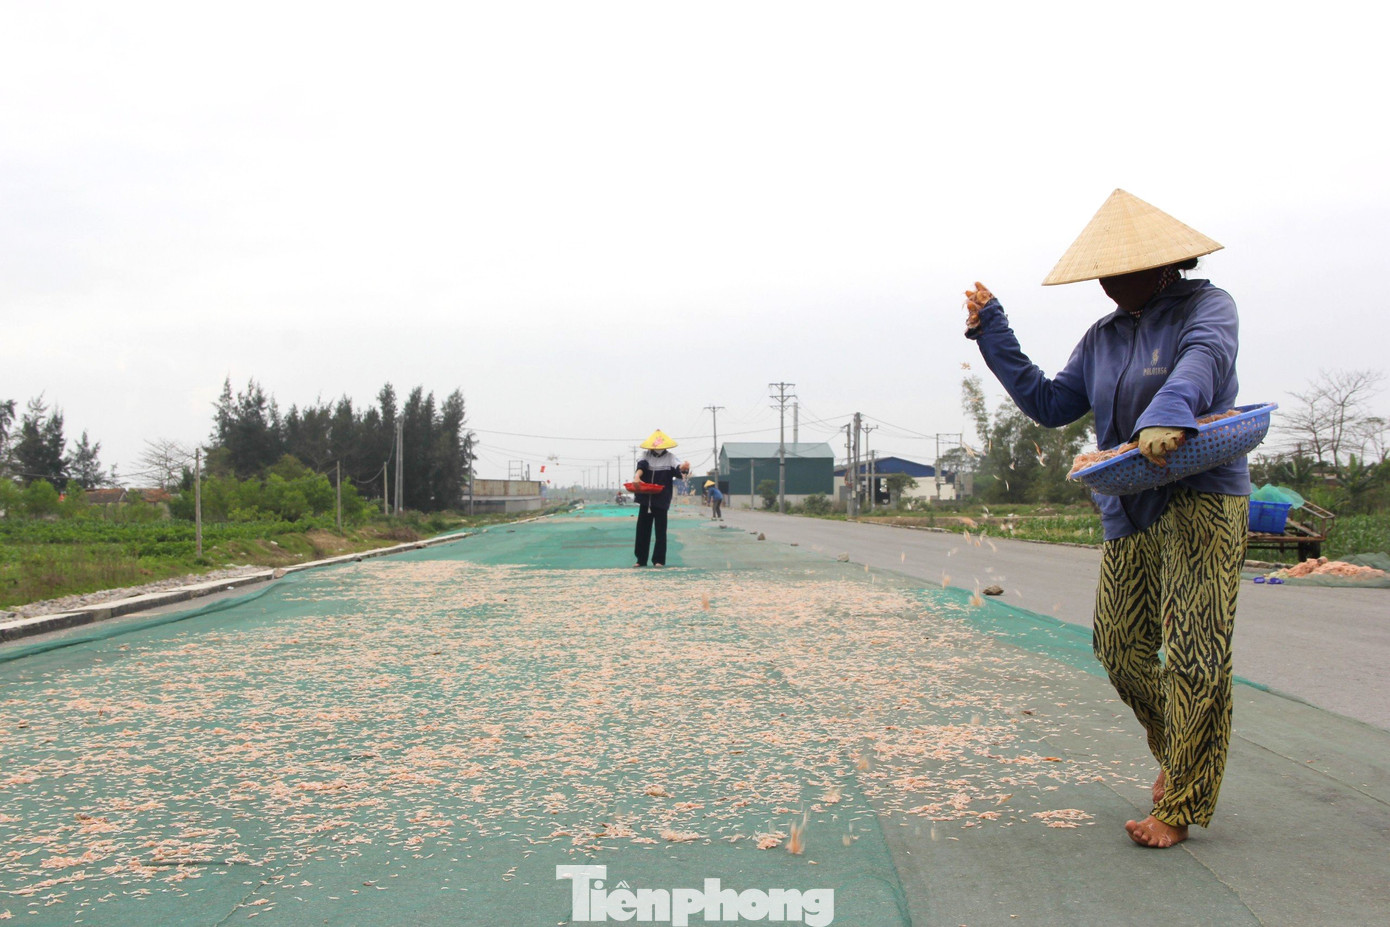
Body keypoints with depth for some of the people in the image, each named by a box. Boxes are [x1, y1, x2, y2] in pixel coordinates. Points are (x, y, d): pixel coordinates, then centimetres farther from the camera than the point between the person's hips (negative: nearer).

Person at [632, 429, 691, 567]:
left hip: (661, 500, -3)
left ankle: (659, 560, 5)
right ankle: (641, 559, 14)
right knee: (642, 529, 6)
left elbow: (677, 467, -21)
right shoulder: (646, 455, 5)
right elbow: (641, 466, -14)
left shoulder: (670, 457, -1)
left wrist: (683, 467, -46)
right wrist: (637, 476, -36)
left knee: (660, 530, -1)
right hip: (645, 499, 3)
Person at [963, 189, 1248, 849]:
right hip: (1128, 512, 7)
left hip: (1201, 502, -6)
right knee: (1119, 645, 6)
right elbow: (1050, 404, 18)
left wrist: (1168, 414, -46)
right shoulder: (1102, 338, 17)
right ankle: (1179, 753, 31)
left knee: (1193, 655, -8)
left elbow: (1203, 358, -24)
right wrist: (993, 335, 16)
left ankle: (1181, 806, 3)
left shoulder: (1206, 305, -2)